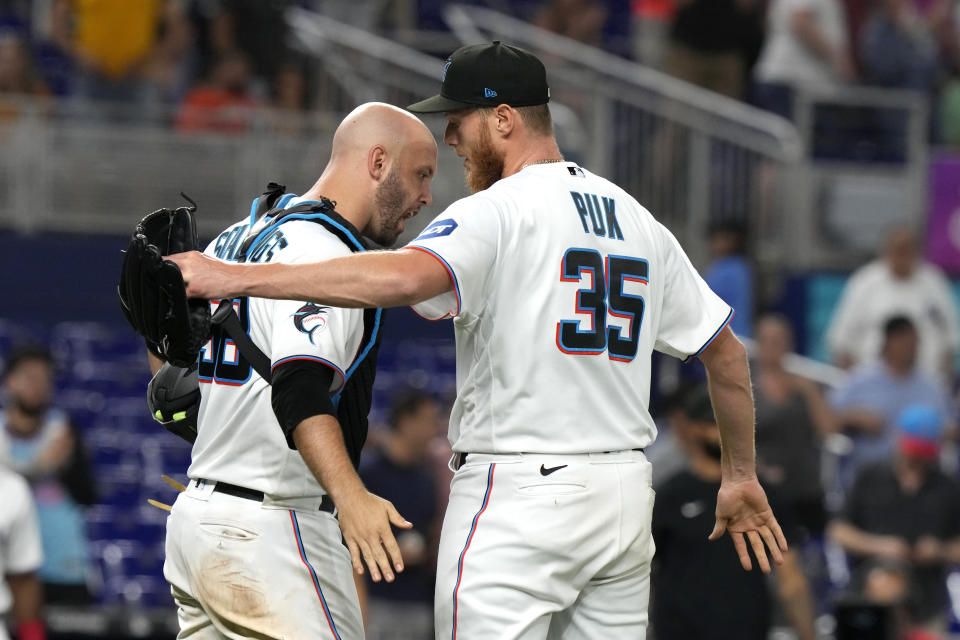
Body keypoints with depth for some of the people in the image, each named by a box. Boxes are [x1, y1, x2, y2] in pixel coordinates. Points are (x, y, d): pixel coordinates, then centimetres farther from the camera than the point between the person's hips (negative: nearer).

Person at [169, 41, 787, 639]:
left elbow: (408, 276, -30)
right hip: (625, 496, 8)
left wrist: (237, 277, -31)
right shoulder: (638, 221, 14)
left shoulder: (497, 212, -10)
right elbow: (728, 352, 18)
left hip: (520, 497, -8)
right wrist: (741, 477, 29)